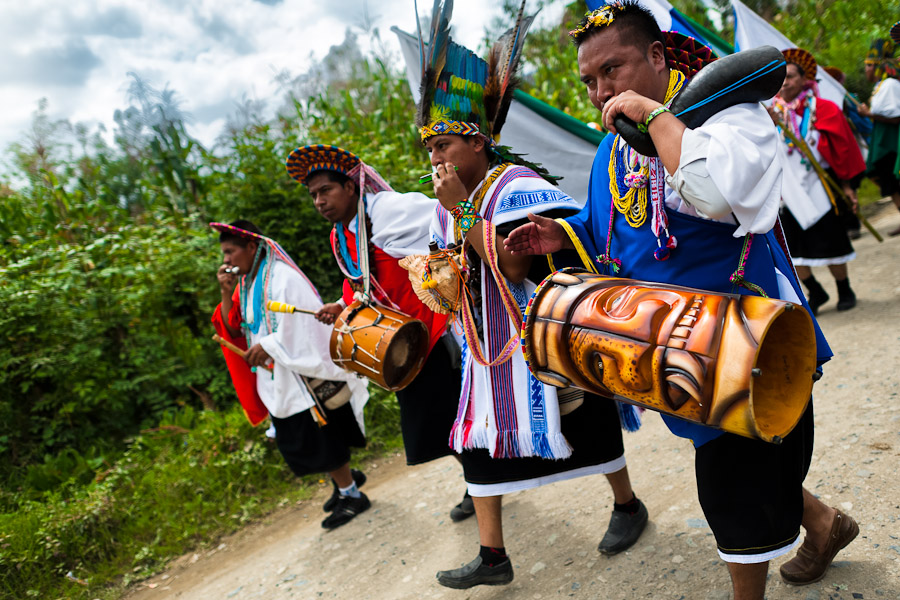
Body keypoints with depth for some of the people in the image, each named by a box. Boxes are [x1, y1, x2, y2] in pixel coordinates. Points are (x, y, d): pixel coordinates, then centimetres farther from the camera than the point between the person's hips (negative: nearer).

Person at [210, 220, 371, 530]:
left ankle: (351, 495, 20)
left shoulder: (283, 278, -15)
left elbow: (305, 325, -20)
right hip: (277, 379, 9)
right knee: (293, 441, 16)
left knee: (320, 438, 2)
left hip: (304, 373, -8)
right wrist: (226, 294, -5)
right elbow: (234, 331, 7)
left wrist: (267, 345, -18)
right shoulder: (245, 285, 10)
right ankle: (346, 477, 35)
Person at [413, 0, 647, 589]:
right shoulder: (450, 202, 9)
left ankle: (628, 504, 38)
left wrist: (462, 211, -25)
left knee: (582, 427, 9)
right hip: (488, 346, 8)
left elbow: (518, 266, -26)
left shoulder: (515, 185, -16)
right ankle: (493, 555, 21)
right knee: (479, 438, 7)